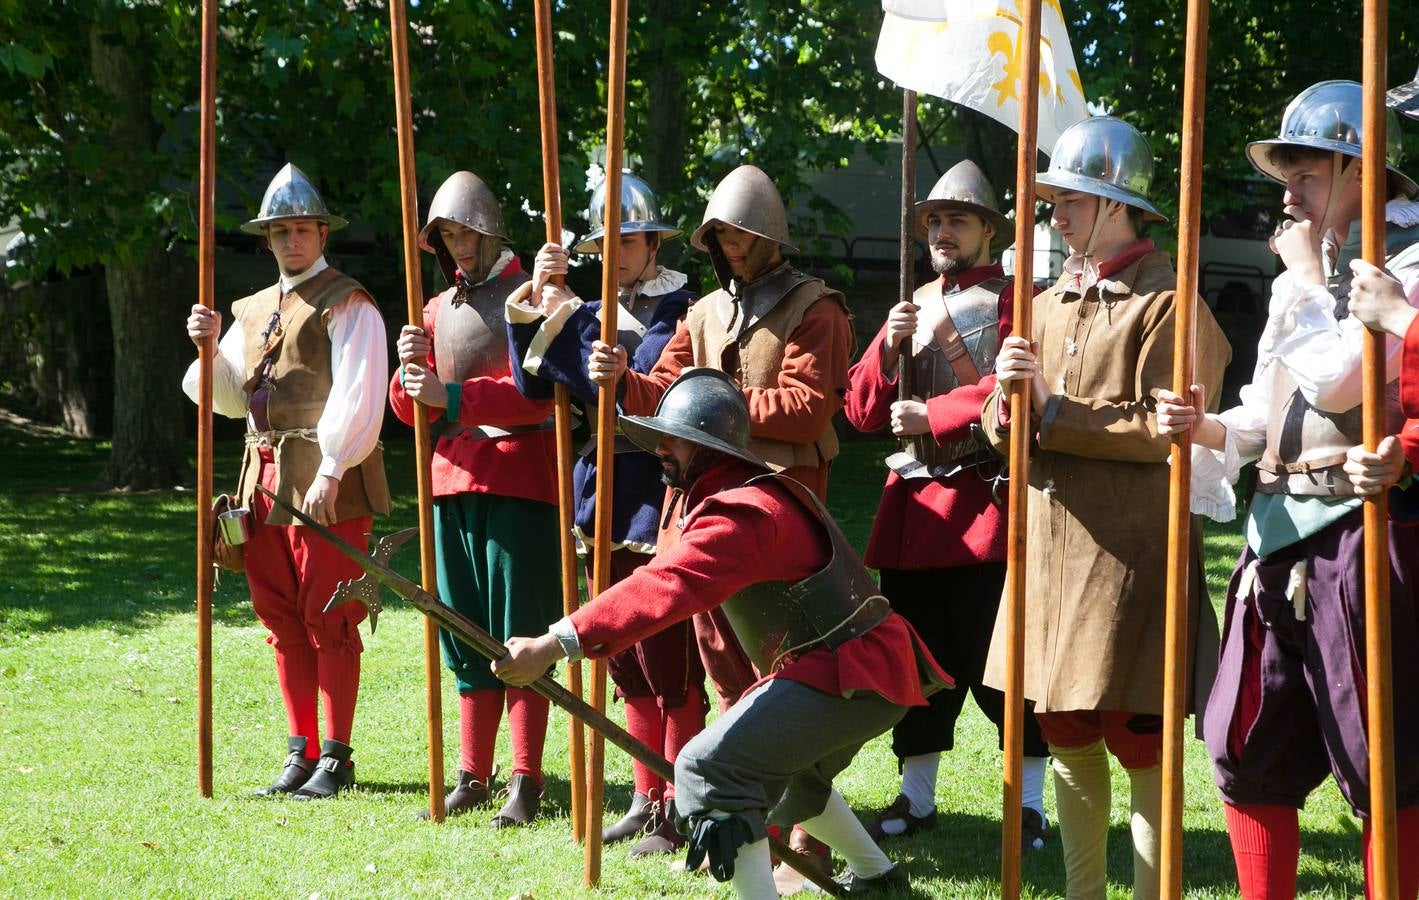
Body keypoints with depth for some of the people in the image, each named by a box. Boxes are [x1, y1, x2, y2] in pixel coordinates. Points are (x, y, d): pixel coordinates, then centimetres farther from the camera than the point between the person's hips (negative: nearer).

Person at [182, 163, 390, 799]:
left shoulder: (347, 305, -3)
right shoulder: (253, 312, 20)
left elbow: (356, 398, -13)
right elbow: (230, 398, 19)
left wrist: (331, 473, -21)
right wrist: (210, 347, 0)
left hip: (326, 484, -7)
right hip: (265, 481, 7)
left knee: (330, 623, -4)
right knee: (282, 621, 9)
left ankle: (335, 758, 1)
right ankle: (301, 752, 16)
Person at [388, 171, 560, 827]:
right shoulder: (439, 309, 17)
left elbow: (539, 394, -15)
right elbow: (411, 410, 15)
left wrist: (451, 396, -22)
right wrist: (411, 370, -7)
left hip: (520, 481, -6)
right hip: (453, 476, 6)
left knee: (520, 633, -6)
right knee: (464, 635, 9)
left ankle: (526, 780, -3)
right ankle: (473, 776, 14)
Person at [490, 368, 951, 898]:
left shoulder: (742, 513, -21)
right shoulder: (771, 492, 14)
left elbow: (662, 589, -34)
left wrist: (552, 646, -41)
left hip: (850, 677, -11)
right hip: (873, 666, 11)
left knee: (710, 769, -20)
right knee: (782, 767, 34)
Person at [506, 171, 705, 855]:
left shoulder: (683, 314, -6)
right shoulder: (593, 316, 15)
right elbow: (531, 384, 6)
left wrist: (558, 332, -17)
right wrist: (534, 301, -6)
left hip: (661, 503, -7)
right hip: (603, 506, 7)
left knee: (667, 662, -6)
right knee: (627, 663, 12)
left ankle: (680, 812, 0)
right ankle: (648, 799, 21)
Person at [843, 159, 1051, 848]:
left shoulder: (1016, 301, -1)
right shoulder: (914, 307, 18)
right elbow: (862, 412, 13)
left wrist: (931, 416, -15)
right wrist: (889, 347, -4)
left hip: (983, 503, -6)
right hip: (912, 504, 6)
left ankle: (1029, 806, 2)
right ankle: (916, 798, 19)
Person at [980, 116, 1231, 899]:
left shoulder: (1168, 304, -9)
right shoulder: (1051, 303, 15)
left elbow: (1164, 430, -17)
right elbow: (1006, 428, 14)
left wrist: (1053, 410, -14)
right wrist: (1008, 401, -9)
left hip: (1131, 552, -8)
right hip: (1051, 541, 8)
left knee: (1140, 734, -3)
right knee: (1064, 730, 13)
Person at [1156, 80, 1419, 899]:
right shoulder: (1300, 279, 19)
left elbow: (1336, 380, -19)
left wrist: (1310, 276, -6)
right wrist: (1210, 430, 2)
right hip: (1280, 537, 8)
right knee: (1249, 755, 9)